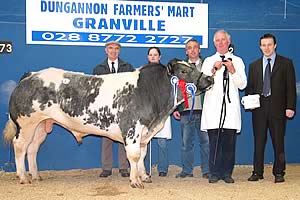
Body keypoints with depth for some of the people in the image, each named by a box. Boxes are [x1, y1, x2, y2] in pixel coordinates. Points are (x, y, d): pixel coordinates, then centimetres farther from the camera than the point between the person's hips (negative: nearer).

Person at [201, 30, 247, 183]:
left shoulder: (237, 61, 13)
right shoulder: (208, 61, 14)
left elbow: (242, 85, 5)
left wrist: (232, 71, -8)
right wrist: (214, 70, -8)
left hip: (231, 107, 0)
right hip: (213, 108, 0)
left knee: (229, 142, 0)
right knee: (214, 142, -2)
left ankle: (227, 173, 9)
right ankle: (214, 173, 6)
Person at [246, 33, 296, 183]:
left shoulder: (286, 63, 5)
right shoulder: (254, 65, 15)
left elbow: (290, 87, 1)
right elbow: (249, 87, 15)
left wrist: (290, 107, -8)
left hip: (278, 108, -2)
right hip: (259, 107, 3)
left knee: (278, 141, 2)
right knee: (258, 141, 5)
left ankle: (279, 173, 12)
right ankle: (257, 172, 13)